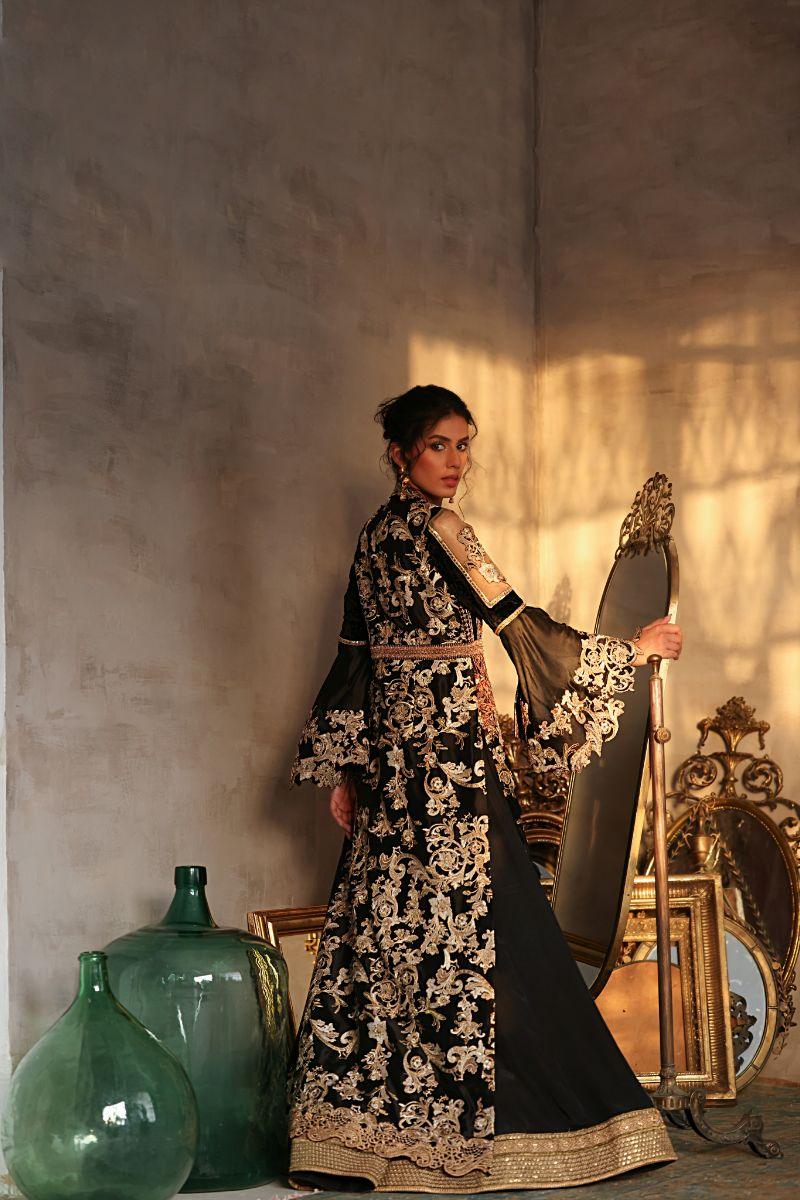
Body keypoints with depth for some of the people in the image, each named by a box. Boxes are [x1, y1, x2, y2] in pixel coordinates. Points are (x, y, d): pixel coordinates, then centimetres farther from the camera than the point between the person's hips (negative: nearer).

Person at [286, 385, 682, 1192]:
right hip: (446, 740, -9)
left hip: (391, 741, 9)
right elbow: (517, 624, -15)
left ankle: (359, 1119, 14)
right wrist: (633, 648, -6)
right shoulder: (433, 526, -11)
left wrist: (342, 769, 18)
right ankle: (466, 1123, -1)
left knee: (392, 915, 10)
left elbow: (354, 655, 15)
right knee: (464, 914, -5)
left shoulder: (376, 533, 14)